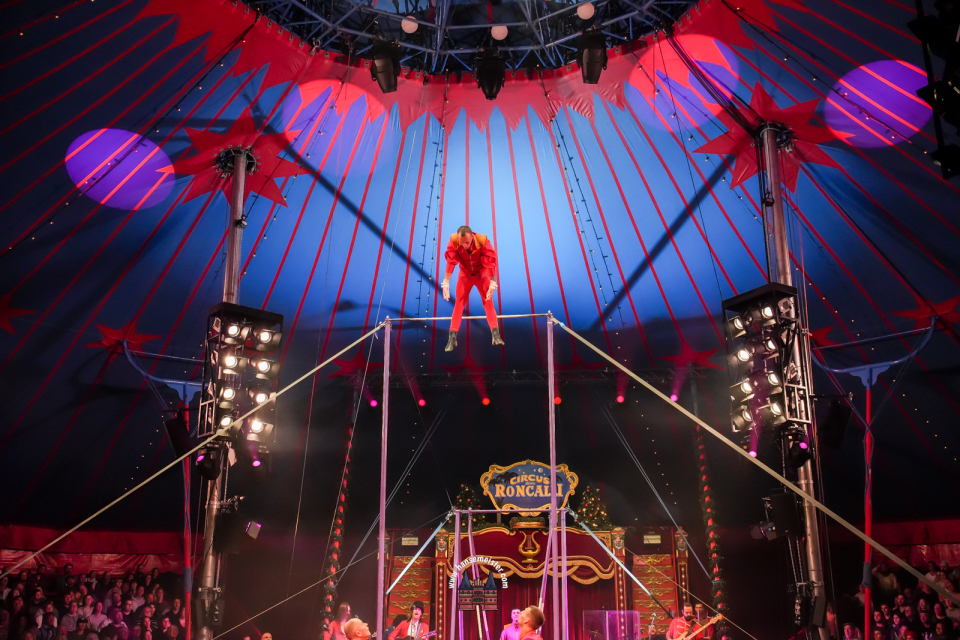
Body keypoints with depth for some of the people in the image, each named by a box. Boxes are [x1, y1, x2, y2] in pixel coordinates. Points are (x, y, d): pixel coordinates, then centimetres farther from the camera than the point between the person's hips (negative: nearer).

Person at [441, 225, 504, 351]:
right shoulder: (453, 242, -25)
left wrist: (492, 282, -28)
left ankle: (496, 336, -9)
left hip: (482, 274, -1)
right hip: (465, 275, 1)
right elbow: (450, 263, -24)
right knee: (459, 303, -2)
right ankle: (452, 338, 0)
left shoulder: (483, 241, -29)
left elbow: (490, 263, -26)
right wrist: (446, 283, -26)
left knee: (488, 302, -8)